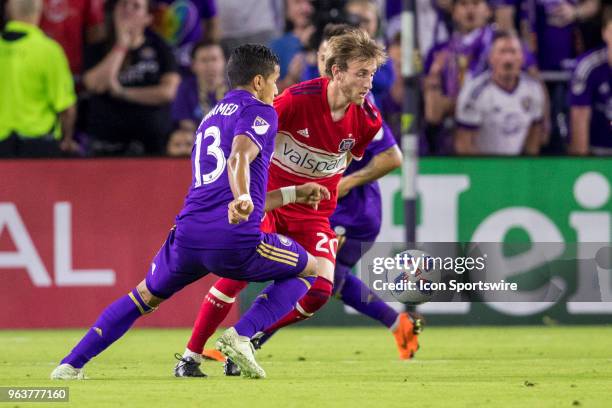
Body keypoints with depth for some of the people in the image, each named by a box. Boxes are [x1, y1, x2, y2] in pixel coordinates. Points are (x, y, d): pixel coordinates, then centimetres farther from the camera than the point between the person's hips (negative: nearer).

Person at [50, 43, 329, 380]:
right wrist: (243, 199, -37)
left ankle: (71, 365, 16)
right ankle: (243, 336, -6)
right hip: (235, 239, -7)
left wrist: (294, 193, 40)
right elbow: (239, 158, -18)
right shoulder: (259, 111, 6)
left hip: (188, 235, 7)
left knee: (144, 296, 27)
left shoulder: (208, 121, 31)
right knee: (312, 270, 13)